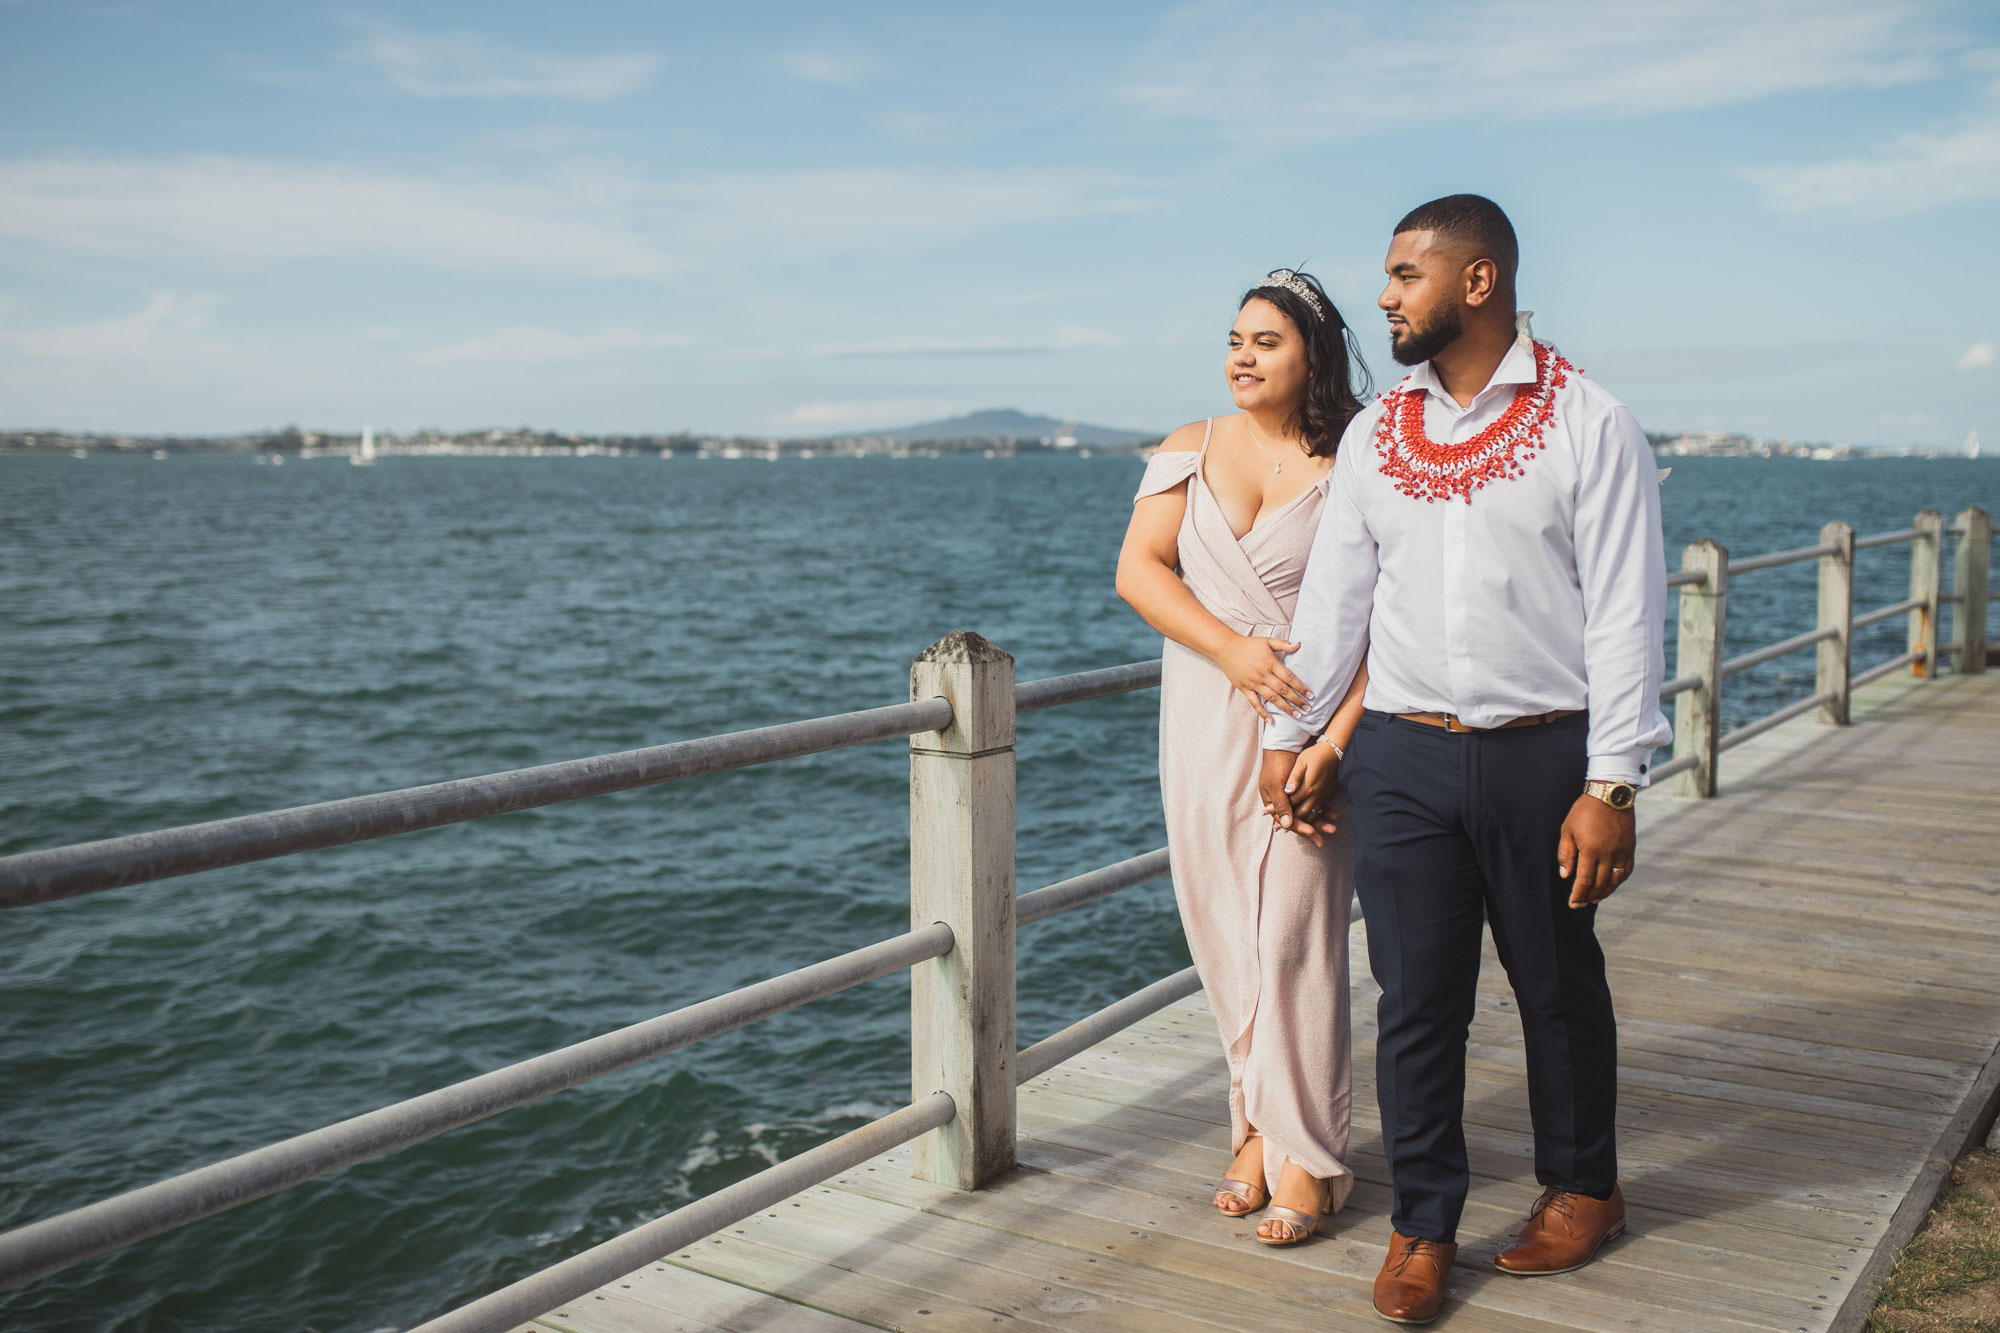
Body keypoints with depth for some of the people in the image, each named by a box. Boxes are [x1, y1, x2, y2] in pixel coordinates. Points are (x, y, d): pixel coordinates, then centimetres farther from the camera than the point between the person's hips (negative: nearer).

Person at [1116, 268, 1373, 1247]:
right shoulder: (1191, 449, 8)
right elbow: (1138, 568, 0)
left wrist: (1333, 742, -18)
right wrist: (1231, 648, -14)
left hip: (1310, 721, -3)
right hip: (1206, 720, 4)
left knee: (1295, 934, -4)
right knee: (1223, 930, 7)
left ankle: (1302, 1155, 9)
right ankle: (1261, 1120, 24)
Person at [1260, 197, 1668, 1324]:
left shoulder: (1591, 426, -4)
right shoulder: (1375, 436, 8)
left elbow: (1626, 613, -8)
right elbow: (1332, 596, 13)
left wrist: (1612, 785, -12)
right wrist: (1289, 733, 13)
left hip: (1544, 756, -2)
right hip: (1403, 759, 3)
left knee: (1560, 987, 13)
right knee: (1416, 998, 5)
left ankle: (1583, 1189, 35)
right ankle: (1424, 1223, 21)